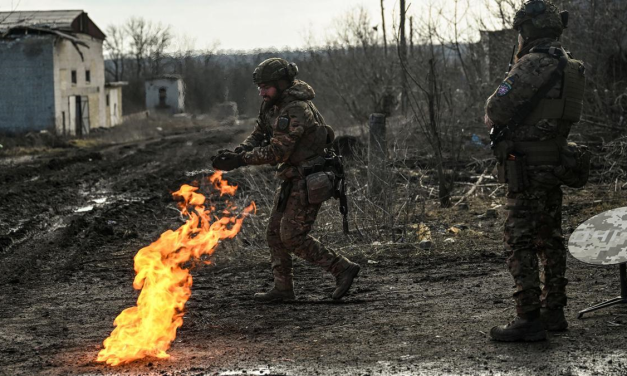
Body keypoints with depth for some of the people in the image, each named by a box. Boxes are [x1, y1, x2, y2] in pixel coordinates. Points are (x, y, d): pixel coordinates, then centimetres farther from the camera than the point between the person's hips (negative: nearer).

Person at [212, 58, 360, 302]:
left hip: (309, 181, -10)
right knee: (275, 233, 11)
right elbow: (258, 136, 10)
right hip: (293, 179, 10)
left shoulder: (297, 110, -24)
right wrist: (236, 153, -9)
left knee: (292, 236, -9)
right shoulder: (272, 105, 6)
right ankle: (283, 289, 19)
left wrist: (240, 160, -22)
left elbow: (277, 152, -25)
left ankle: (343, 269, -1)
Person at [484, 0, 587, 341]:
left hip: (528, 169, -9)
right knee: (550, 241, 16)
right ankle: (553, 312, 23)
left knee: (520, 243, -6)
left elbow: (496, 110, -19)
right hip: (556, 165, 9)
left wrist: (492, 115, 4)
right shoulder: (568, 66, 12)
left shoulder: (534, 64, -17)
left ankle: (529, 320, -7)